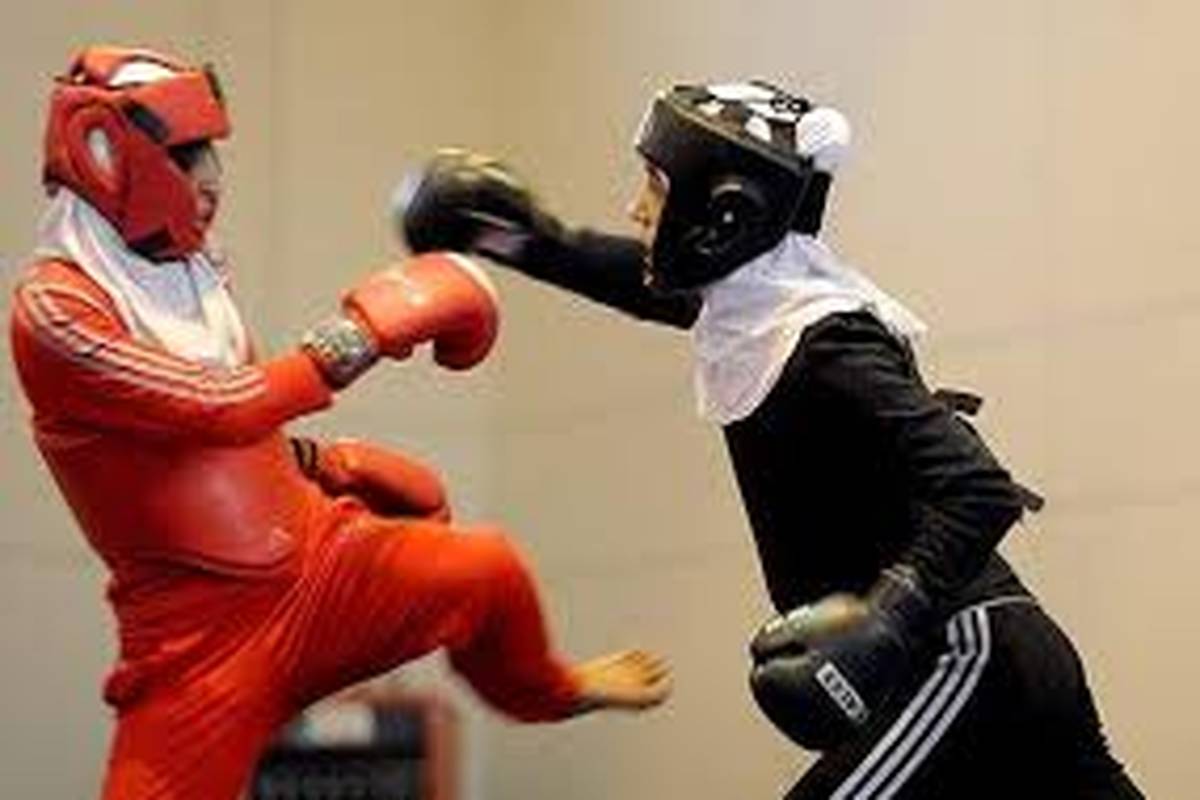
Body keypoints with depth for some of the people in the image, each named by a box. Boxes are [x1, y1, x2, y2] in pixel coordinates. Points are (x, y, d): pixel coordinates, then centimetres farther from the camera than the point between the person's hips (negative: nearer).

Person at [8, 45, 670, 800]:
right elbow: (217, 407, -24)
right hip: (200, 637, -6)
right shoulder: (53, 307, -14)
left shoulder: (189, 274, 10)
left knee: (485, 568, -3)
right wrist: (362, 330, -20)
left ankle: (551, 690, 28)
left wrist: (334, 464, 13)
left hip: (322, 563, 6)